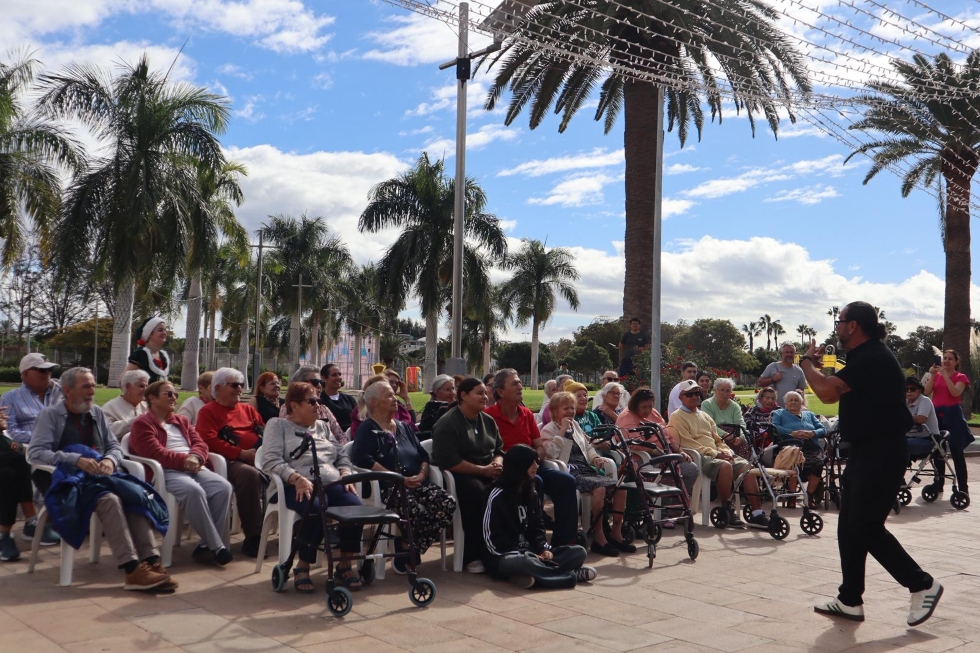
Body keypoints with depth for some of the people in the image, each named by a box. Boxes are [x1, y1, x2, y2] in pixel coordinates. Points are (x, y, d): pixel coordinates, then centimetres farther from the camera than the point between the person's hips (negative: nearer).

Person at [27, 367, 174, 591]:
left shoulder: (97, 413, 19)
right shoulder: (50, 415, 3)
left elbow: (115, 447, 17)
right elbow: (34, 453, -9)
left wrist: (109, 460, -8)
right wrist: (77, 459, -20)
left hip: (99, 476, 5)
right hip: (69, 479, -5)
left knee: (138, 494, -28)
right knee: (109, 500, -35)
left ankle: (151, 561, -36)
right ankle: (132, 570, -39)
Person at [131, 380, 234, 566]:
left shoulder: (182, 421, 29)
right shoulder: (142, 424, 7)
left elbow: (200, 443, 15)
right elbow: (156, 453, -9)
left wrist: (195, 457, -9)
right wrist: (185, 459, -14)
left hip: (193, 468, 7)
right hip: (165, 472, -6)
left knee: (223, 487, -23)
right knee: (194, 491, -37)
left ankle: (207, 545, -20)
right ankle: (217, 546, -29)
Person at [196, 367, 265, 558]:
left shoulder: (248, 409, 29)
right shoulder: (208, 411, 10)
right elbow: (210, 441, -6)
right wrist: (242, 453, -15)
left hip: (258, 458, 5)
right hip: (230, 461, -5)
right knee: (249, 474, -38)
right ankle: (252, 537, -33)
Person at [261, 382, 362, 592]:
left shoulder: (322, 426, 28)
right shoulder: (278, 425, 10)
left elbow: (342, 456, 24)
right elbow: (271, 461, -5)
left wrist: (345, 474, 1)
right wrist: (298, 479, -20)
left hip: (331, 484, 5)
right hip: (297, 487, -5)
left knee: (355, 506, -26)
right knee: (317, 511, -37)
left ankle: (345, 564, -9)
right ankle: (302, 567, -18)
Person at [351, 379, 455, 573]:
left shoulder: (404, 427, 25)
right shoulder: (367, 429, 4)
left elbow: (423, 455, 21)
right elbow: (361, 458, -14)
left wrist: (422, 474, -3)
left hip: (416, 484, 7)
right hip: (387, 487, -7)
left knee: (448, 503, -21)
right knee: (415, 509, -37)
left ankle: (410, 550, -9)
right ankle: (403, 550, -9)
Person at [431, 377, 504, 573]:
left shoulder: (488, 421, 14)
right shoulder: (447, 424, -9)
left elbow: (499, 450, 18)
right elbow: (448, 461, -19)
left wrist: (497, 463, -7)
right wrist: (483, 470, -19)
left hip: (488, 475, 6)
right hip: (457, 475, -6)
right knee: (477, 492, -38)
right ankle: (472, 555, -29)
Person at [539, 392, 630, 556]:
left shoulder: (575, 425, 23)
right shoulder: (548, 429, 3)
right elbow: (551, 452, -15)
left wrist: (595, 458, 10)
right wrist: (562, 430, -11)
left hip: (586, 469, 8)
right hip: (570, 473, -8)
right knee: (599, 488, -33)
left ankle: (616, 534, -3)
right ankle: (599, 538, -25)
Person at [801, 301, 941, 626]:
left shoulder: (873, 358, -18)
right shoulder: (866, 356, 17)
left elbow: (827, 391, -26)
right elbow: (833, 393, 18)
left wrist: (807, 362, -9)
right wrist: (816, 364, 7)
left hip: (882, 454, -11)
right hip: (866, 451, 11)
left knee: (867, 527, -7)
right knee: (849, 527, 11)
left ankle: (923, 585, 9)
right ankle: (850, 601, 17)